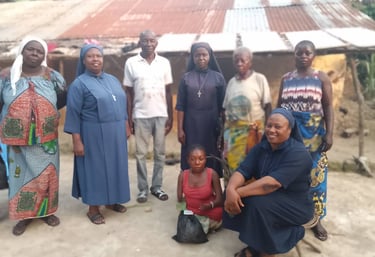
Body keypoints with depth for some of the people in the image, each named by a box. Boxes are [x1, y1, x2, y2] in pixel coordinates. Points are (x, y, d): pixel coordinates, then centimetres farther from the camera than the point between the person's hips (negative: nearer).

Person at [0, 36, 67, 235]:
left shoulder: (52, 76, -1)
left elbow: (64, 100, 1)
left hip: (45, 139, 0)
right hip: (17, 139, 0)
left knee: (46, 175, 10)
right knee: (21, 175, 9)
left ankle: (47, 211, 29)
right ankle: (25, 215, 26)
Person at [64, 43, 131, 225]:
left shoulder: (112, 79, 10)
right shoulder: (79, 84, -8)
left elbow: (122, 104, 16)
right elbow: (73, 114, -10)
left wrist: (126, 127, 13)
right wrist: (77, 141, -15)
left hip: (116, 133, 6)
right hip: (93, 135, -6)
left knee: (114, 166, 13)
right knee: (95, 168, 4)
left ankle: (111, 201, 30)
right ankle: (93, 208, 18)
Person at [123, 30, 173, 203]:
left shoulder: (164, 63, 4)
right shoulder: (131, 63, -1)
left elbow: (168, 91, 6)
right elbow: (129, 93, 2)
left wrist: (170, 116, 3)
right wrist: (129, 118, -2)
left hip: (161, 115, 2)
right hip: (141, 116, -1)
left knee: (160, 153, 8)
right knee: (141, 153, 5)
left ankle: (157, 186, 21)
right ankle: (143, 189, 17)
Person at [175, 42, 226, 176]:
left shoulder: (218, 77, 3)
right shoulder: (186, 78, 4)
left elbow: (223, 106, 3)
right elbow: (180, 106, 2)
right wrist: (180, 129, -3)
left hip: (211, 126, 0)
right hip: (191, 126, 0)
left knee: (212, 161, 4)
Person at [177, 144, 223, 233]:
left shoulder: (212, 174, -14)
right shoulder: (183, 175, -6)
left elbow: (219, 199, -13)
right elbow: (179, 199, 1)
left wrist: (210, 205, -32)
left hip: (210, 214, -2)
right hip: (191, 213, 2)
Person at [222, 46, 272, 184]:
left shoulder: (259, 79, -3)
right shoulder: (231, 82, 9)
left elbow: (268, 107, -4)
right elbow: (225, 109, 12)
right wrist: (223, 133, 10)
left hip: (253, 131, -4)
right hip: (232, 132, 4)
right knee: (232, 166, 6)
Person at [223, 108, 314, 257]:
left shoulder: (298, 153, -22)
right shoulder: (261, 148, -1)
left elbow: (273, 183, -34)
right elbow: (242, 171, -12)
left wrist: (239, 192, -36)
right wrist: (231, 189, -33)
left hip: (295, 205, -6)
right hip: (269, 197, 7)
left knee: (258, 204, -31)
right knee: (234, 191, -14)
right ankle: (255, 244, 3)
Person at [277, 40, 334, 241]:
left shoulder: (321, 78, 1)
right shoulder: (286, 78, 7)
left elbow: (328, 107, -2)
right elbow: (279, 105, 10)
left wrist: (329, 133, -10)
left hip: (313, 134, -1)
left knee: (314, 174, 4)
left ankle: (316, 219, 17)